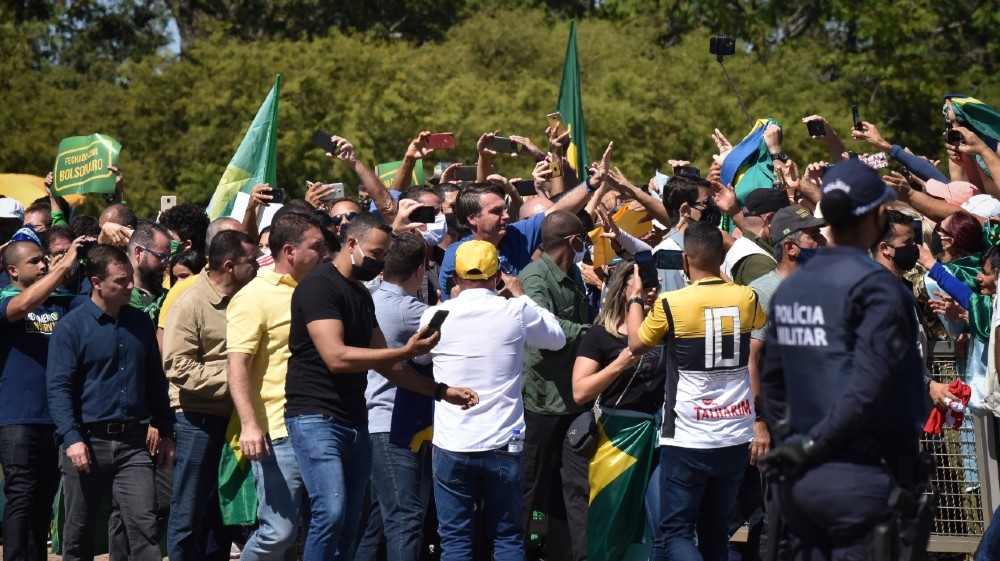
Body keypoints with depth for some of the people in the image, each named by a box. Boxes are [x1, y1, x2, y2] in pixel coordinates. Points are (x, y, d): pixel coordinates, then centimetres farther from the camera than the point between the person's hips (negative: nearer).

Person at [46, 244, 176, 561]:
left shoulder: (140, 323, 10)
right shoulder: (72, 327, -5)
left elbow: (156, 381, 17)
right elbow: (58, 388, -10)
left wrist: (165, 433, 13)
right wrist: (71, 438, -19)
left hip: (132, 442, 3)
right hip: (88, 441, -3)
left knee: (145, 526, -8)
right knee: (78, 533, 7)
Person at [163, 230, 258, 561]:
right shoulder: (191, 304, -11)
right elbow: (178, 367, -19)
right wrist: (230, 379, -18)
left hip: (230, 419, 7)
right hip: (198, 420, -7)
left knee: (221, 510, 13)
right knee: (189, 513, -1)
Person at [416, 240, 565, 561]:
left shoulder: (436, 315, -4)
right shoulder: (517, 313, -5)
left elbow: (419, 356, 17)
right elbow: (557, 338, 14)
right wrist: (522, 296, 24)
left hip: (452, 445, 0)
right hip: (503, 444, 0)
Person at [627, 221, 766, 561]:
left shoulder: (670, 304, -12)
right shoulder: (746, 298, 1)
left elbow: (636, 344, 6)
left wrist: (635, 298, 19)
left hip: (688, 440, -5)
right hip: (736, 438, 5)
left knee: (675, 534, 0)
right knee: (715, 532, 15)